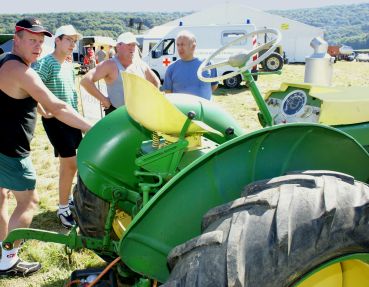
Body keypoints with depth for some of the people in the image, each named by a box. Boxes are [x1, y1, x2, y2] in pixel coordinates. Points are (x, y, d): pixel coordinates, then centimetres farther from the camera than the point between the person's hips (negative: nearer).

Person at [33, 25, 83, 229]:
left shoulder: (69, 66, 12)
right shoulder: (46, 63, -15)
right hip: (55, 120, -8)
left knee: (66, 161, 17)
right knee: (70, 164, -9)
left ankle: (66, 197, 33)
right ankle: (63, 209, 3)